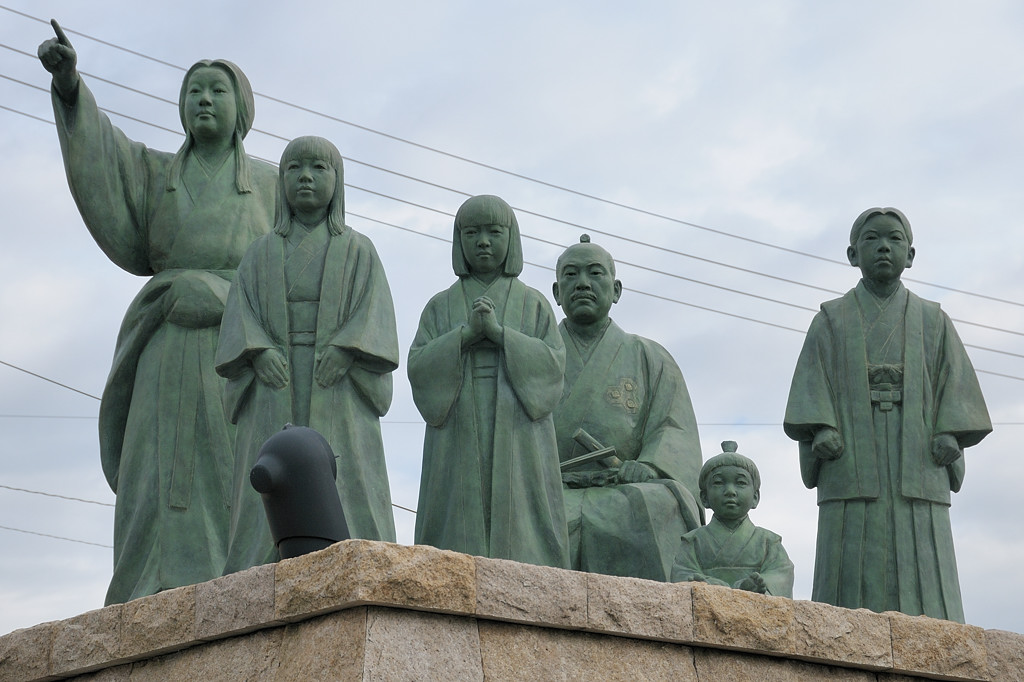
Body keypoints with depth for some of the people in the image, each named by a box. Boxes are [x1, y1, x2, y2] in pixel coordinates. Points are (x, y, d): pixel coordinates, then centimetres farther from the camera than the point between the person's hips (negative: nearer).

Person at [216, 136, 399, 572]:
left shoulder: (359, 251, 13)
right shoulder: (260, 254, 17)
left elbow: (376, 315, -1)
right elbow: (239, 319, 5)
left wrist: (346, 349, -21)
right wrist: (259, 353, -16)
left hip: (338, 394, -1)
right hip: (276, 395, 1)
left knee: (346, 512, -14)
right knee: (268, 519, -11)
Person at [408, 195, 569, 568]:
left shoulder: (534, 304, 12)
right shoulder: (441, 307, 14)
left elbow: (553, 365, -1)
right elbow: (418, 369, 1)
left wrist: (499, 332, -12)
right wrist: (468, 332, -12)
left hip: (517, 442, 0)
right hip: (459, 442, 1)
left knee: (520, 542, -10)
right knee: (459, 549, -9)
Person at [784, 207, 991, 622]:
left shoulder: (932, 321, 20)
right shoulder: (831, 320, 17)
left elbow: (955, 380, 10)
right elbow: (811, 383, 6)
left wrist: (950, 433, -8)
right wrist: (819, 429, -12)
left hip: (916, 468, 1)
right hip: (852, 461, -1)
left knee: (922, 592, -8)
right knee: (853, 593, -11)